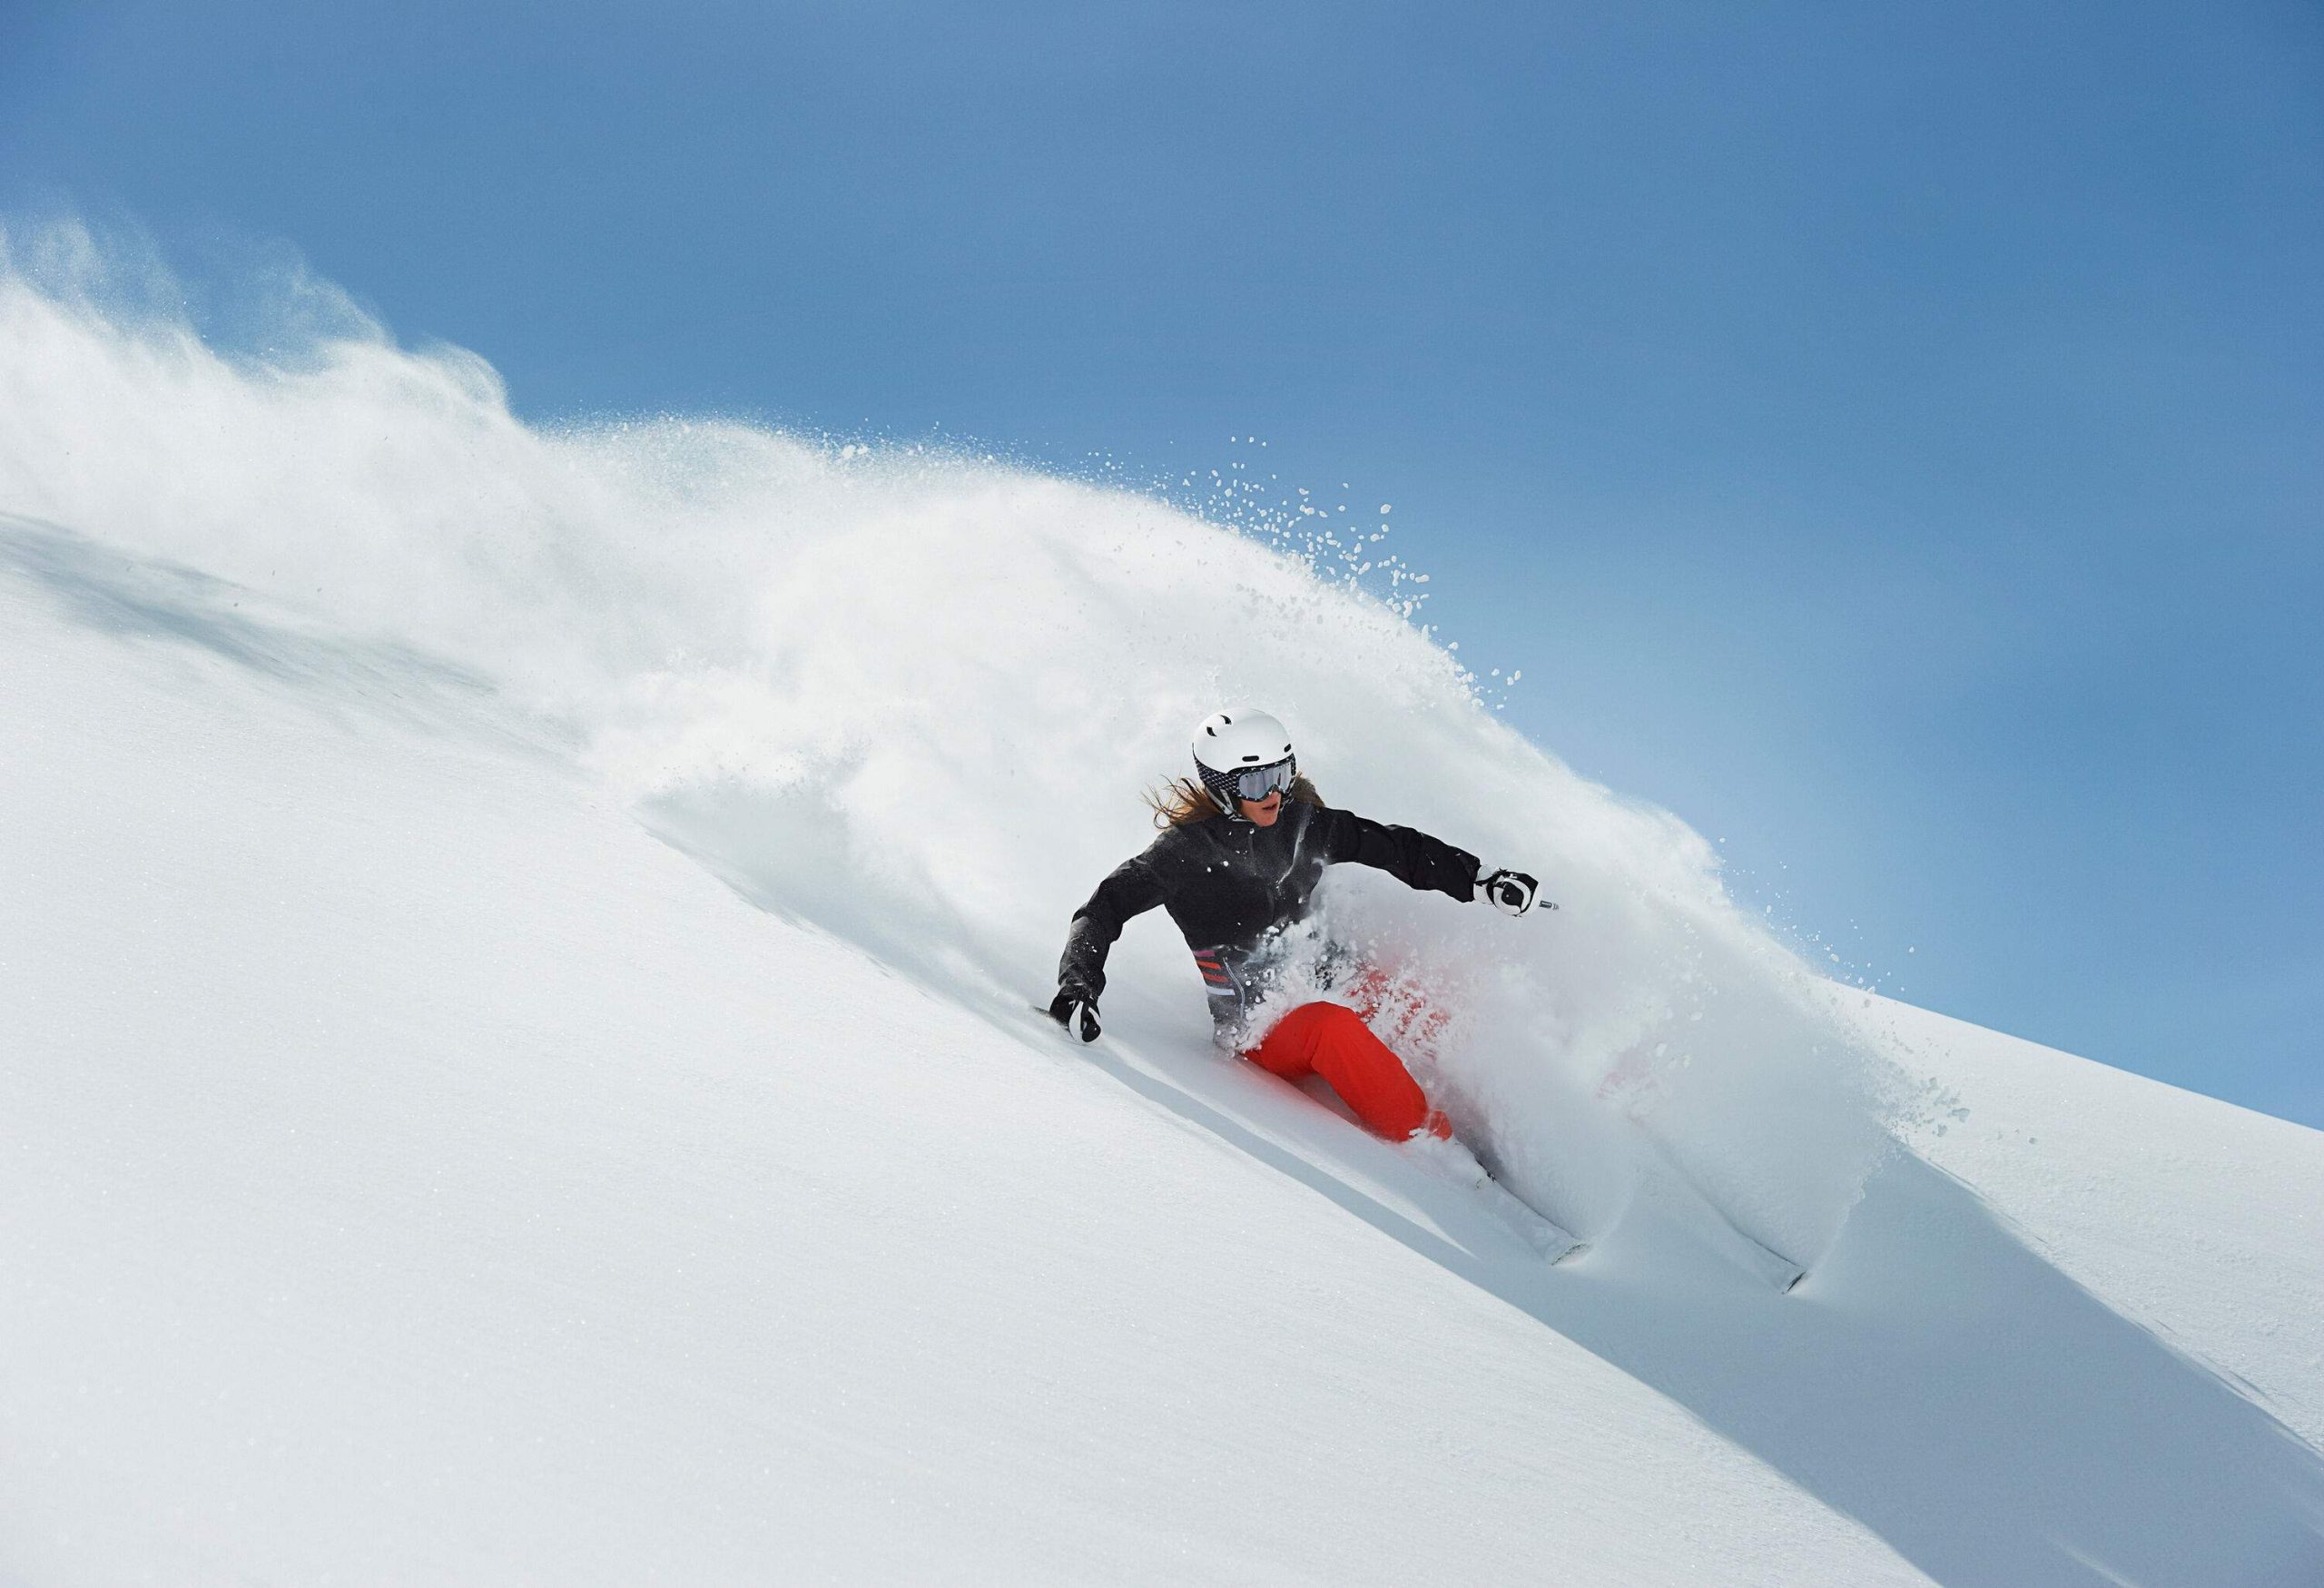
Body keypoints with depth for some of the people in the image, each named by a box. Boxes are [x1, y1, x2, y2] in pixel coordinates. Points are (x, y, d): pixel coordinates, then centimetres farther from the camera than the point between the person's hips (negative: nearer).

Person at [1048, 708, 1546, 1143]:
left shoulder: (1303, 823, 0)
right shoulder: (1185, 852, -12)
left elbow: (1397, 848, 8)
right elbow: (1101, 912, -13)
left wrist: (1482, 879, -1)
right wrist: (1078, 985, -29)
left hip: (1331, 989, 6)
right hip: (1258, 1025, -6)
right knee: (1333, 1028, -36)